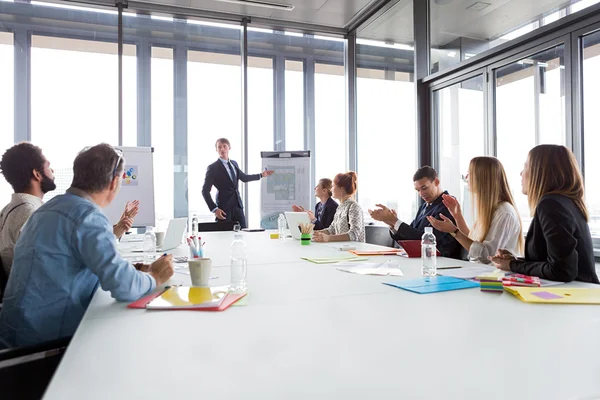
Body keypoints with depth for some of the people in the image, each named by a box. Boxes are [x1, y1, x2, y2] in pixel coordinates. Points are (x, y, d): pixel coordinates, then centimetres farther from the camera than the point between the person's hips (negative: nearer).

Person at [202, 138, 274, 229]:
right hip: (224, 208, -5)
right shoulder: (213, 168, -5)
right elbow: (205, 191, -7)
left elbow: (243, 177, 31)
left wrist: (261, 175, 33)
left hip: (238, 205, 6)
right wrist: (214, 209, -14)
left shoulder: (234, 164, 13)